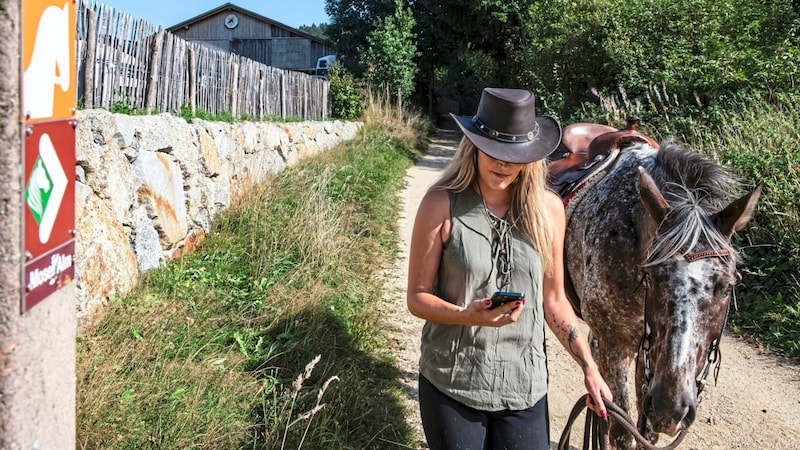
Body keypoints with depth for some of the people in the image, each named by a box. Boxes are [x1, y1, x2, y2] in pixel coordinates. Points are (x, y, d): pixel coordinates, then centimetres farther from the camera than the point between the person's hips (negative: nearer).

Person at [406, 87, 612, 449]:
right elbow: (417, 297, -7)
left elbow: (553, 301, 7)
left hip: (524, 387, 2)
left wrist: (589, 369, 3)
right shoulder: (441, 205, -10)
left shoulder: (549, 209, -2)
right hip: (451, 385, -2)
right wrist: (468, 316, -24)